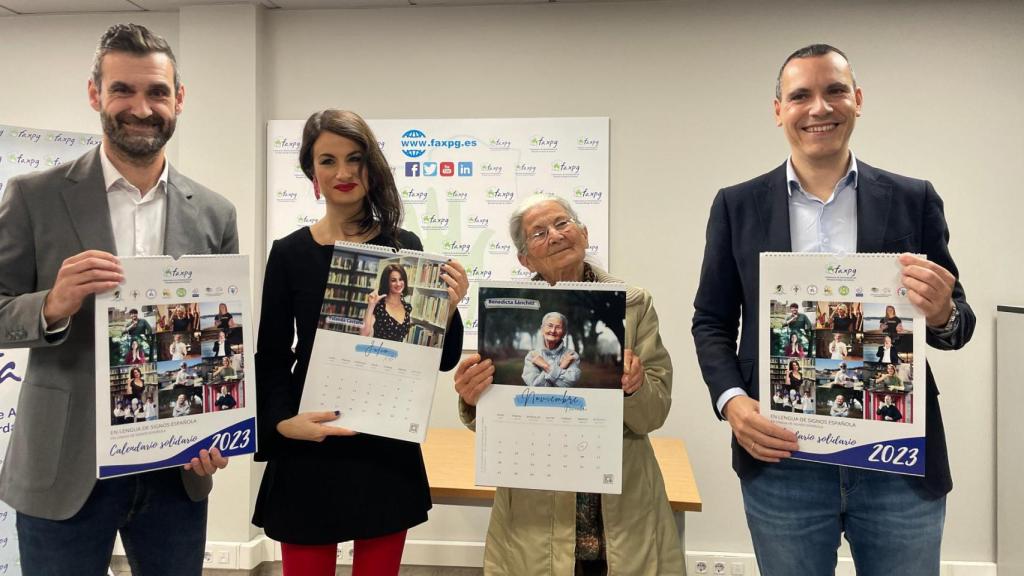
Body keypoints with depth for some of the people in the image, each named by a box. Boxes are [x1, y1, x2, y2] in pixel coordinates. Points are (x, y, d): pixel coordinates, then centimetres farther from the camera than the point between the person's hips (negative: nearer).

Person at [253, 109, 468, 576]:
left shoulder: (403, 248, 0)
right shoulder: (289, 253, -1)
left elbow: (441, 360, 2)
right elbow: (270, 358, 2)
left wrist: (449, 308, -16)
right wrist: (283, 421, -15)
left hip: (387, 447, 1)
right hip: (309, 451, 0)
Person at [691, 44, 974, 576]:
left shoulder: (914, 200, 3)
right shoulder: (737, 205, 3)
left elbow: (958, 323, 8)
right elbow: (712, 320, 5)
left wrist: (942, 315, -15)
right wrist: (732, 401, -12)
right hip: (781, 458, 0)